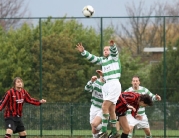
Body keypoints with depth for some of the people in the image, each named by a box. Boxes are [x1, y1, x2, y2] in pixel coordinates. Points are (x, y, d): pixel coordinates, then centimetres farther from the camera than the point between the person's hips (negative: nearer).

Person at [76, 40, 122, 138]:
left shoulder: (113, 57, 2)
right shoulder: (102, 60, 19)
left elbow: (114, 51, -19)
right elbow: (92, 58, 15)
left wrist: (112, 45, -42)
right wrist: (83, 52, -1)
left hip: (114, 84, -7)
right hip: (106, 85, 7)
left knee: (105, 107, -15)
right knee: (111, 109, 8)